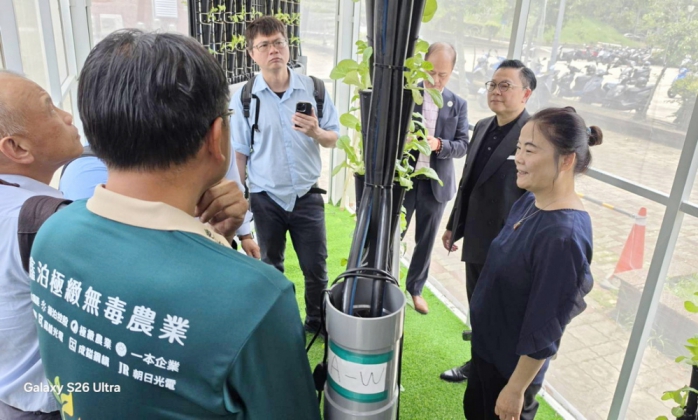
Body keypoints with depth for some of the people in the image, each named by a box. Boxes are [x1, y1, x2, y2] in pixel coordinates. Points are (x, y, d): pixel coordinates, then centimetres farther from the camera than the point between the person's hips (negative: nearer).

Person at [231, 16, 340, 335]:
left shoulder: (314, 89, -4)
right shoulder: (243, 98, -7)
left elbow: (333, 139, 1)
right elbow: (239, 152, -2)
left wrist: (316, 133, -21)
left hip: (307, 195, 1)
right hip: (265, 198, 0)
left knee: (316, 267, 10)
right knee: (270, 267, 17)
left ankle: (317, 321, 34)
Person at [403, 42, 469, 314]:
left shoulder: (458, 104, 3)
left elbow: (463, 145, -2)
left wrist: (440, 144, -22)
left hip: (436, 183, 2)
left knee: (426, 241, 14)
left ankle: (415, 288, 32)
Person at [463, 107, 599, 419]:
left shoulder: (563, 235, -32)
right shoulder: (529, 203, -5)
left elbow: (544, 329, -26)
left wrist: (516, 390, -17)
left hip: (513, 362, -7)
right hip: (487, 343, 8)